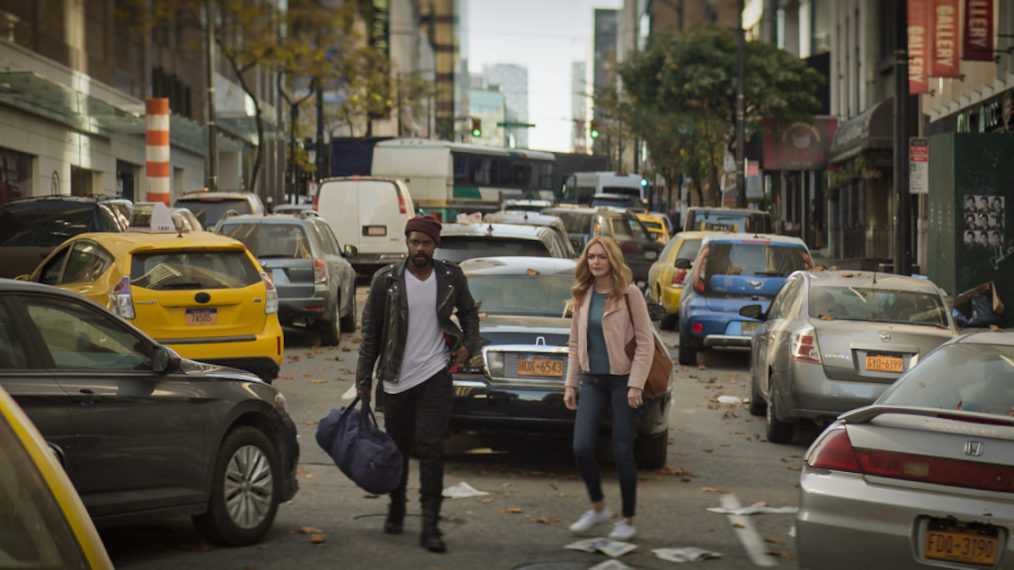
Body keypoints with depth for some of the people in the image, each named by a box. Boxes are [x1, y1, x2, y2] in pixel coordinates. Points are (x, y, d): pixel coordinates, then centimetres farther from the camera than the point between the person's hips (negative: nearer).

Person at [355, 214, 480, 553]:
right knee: (397, 448, 11)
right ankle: (396, 507, 35)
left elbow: (469, 312, 20)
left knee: (431, 447, -10)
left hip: (435, 375, -1)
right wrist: (364, 380, 2)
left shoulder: (451, 278, 1)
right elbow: (371, 331, 3)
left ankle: (430, 526, -10)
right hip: (396, 379, 1)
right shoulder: (387, 280, -2)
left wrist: (468, 345, 2)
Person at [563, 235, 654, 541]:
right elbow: (574, 344, 15)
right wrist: (570, 383, 9)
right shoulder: (582, 297, 9)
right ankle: (598, 507, 17)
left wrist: (635, 384, -14)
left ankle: (627, 520, 13)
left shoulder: (629, 294, -7)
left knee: (622, 453, -2)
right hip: (592, 380, 5)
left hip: (622, 379, -4)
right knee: (581, 448, -6)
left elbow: (645, 341, -8)